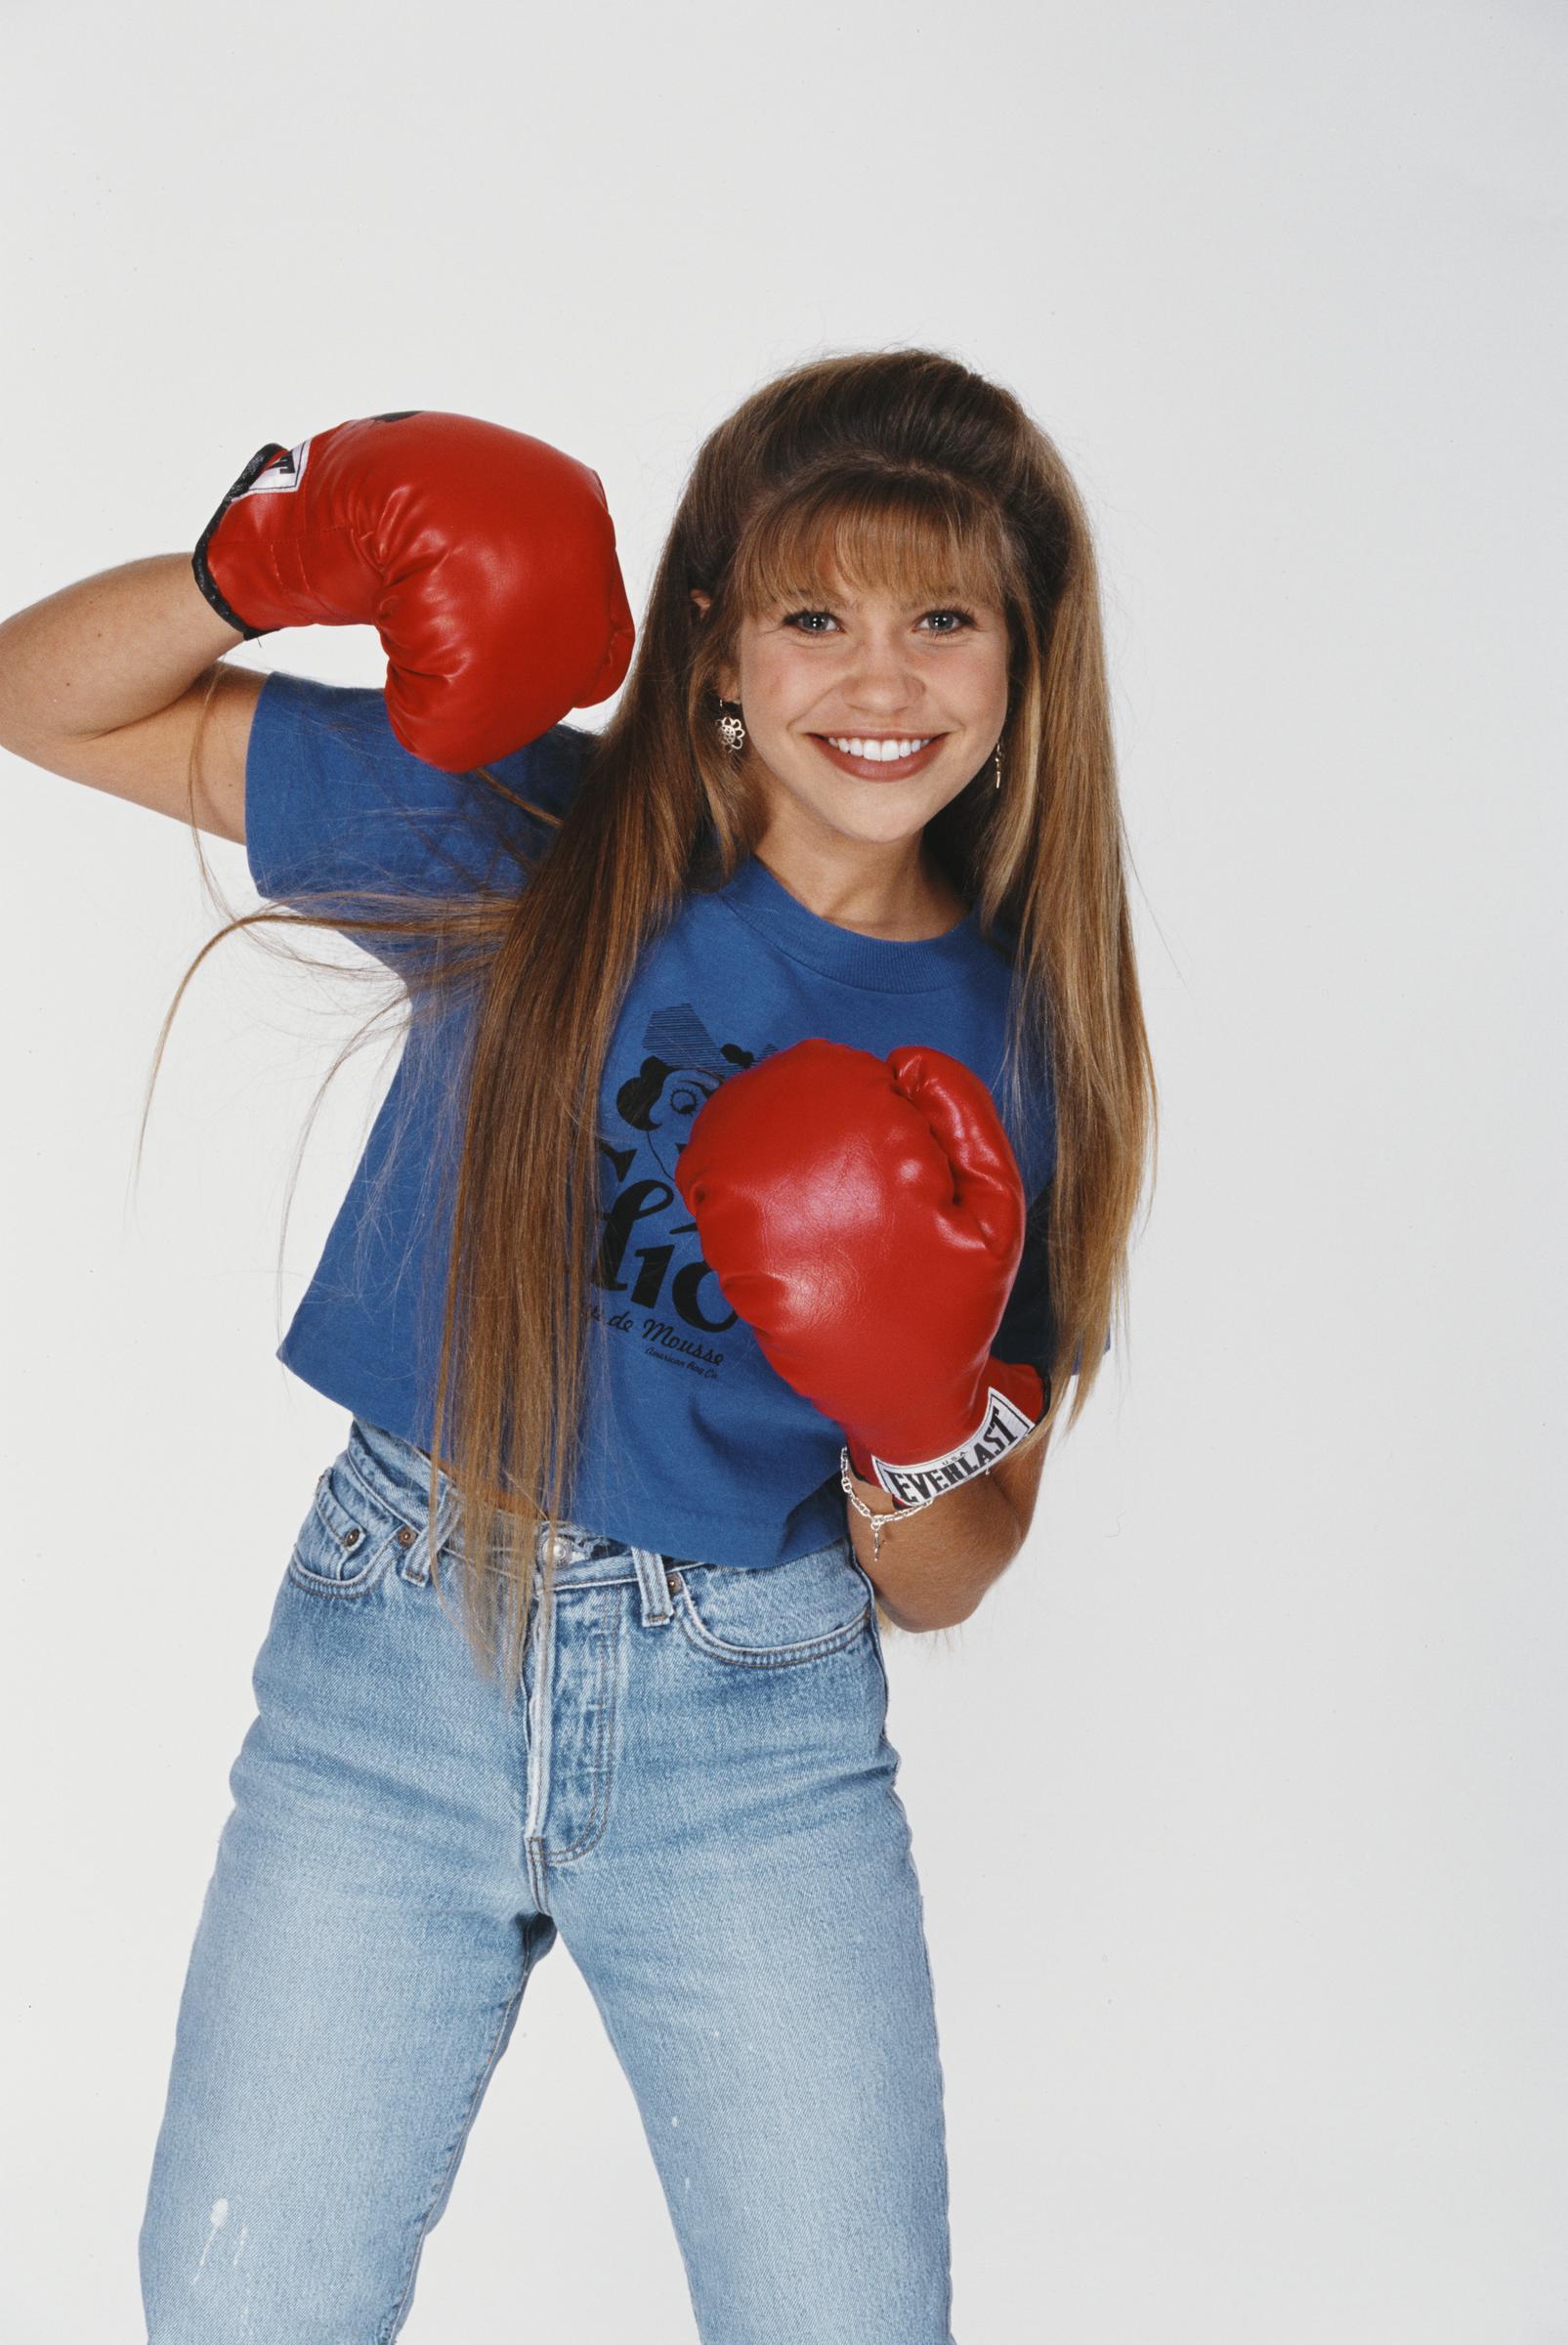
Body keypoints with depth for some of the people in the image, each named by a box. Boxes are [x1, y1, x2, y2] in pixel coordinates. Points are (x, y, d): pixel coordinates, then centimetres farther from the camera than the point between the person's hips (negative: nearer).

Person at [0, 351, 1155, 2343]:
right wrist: (274, 562, -20)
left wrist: (917, 1430, -20)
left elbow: (942, 1591, 2)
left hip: (760, 1739, 1)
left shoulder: (1022, 1040, -2)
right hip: (390, 1671, 0)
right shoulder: (532, 840, -4)